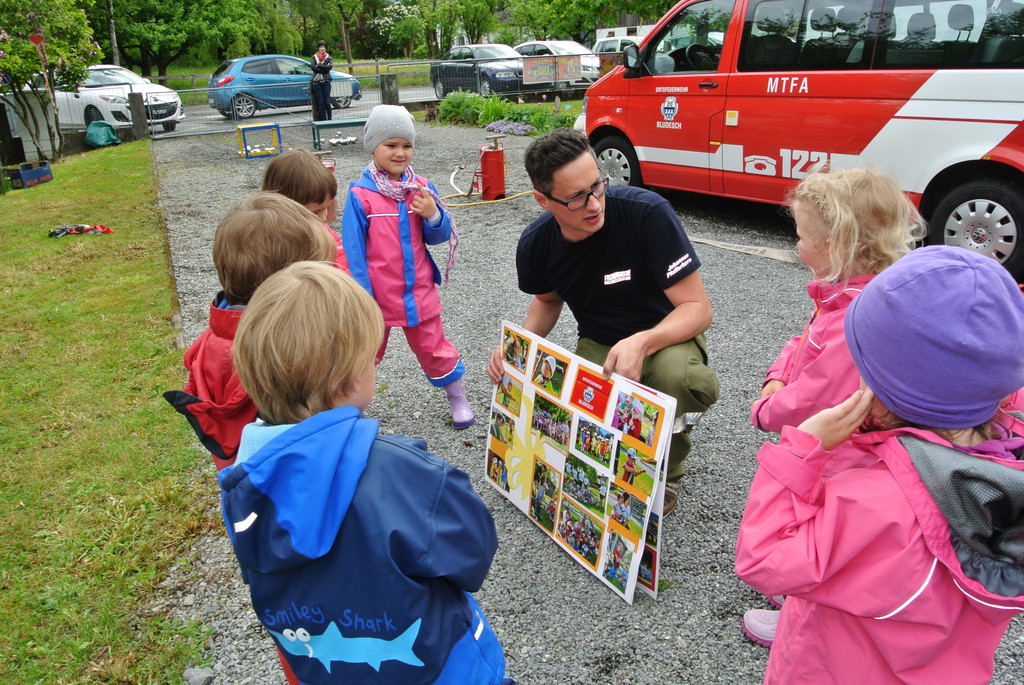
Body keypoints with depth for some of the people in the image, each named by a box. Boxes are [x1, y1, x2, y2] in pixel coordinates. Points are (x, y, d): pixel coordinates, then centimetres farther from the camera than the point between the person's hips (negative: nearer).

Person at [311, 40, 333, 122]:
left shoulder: (328, 57, 9)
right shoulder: (314, 57, 11)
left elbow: (330, 67, -10)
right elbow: (312, 66, -6)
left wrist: (319, 65, -8)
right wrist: (323, 69, -11)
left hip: (326, 81, -1)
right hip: (316, 82, 1)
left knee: (327, 102, -7)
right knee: (320, 102, -1)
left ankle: (329, 119, 1)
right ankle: (323, 120, 2)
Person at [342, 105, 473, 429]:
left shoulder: (421, 188, -3)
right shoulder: (360, 195, -13)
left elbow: (440, 237, 3)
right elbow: (353, 252, -10)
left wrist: (433, 216, -18)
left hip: (418, 291, 2)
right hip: (377, 295, -2)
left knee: (433, 347, 15)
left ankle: (458, 397, 34)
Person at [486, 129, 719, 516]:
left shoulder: (648, 212, -26)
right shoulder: (535, 246, -11)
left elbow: (698, 307, -22)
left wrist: (642, 343, -41)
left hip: (666, 335, -2)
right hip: (597, 344, 3)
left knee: (682, 377, -39)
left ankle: (666, 471, -5)